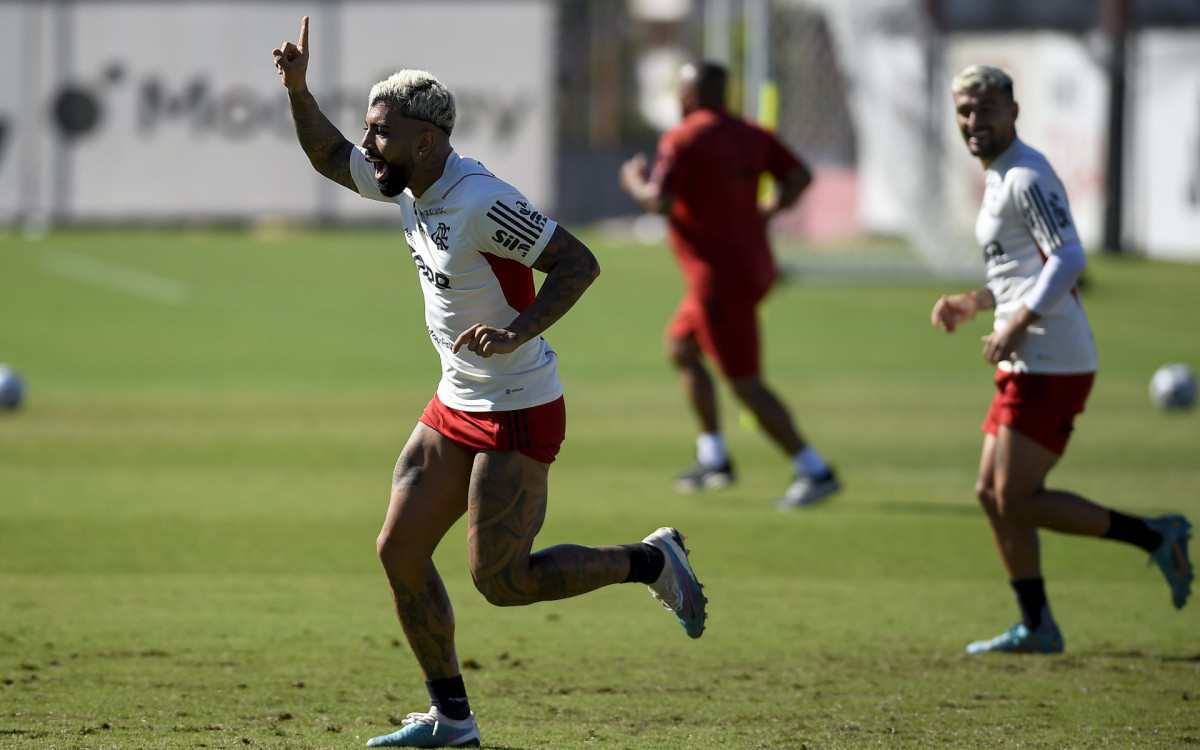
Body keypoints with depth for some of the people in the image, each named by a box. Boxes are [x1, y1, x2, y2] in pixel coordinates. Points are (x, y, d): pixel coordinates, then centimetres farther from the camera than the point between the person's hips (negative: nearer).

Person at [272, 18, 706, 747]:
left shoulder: (482, 201, -23)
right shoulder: (411, 184, 4)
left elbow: (578, 263, -23)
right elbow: (330, 157, 20)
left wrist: (517, 332, -34)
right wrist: (298, 90, 4)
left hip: (517, 413, -9)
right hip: (456, 406, 9)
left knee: (501, 580, -8)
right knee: (400, 552, 6)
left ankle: (650, 561, 11)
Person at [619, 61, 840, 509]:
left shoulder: (682, 140, -14)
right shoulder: (750, 136, 8)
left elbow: (659, 201, -22)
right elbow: (800, 176, 4)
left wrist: (633, 181, -2)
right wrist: (766, 214, 13)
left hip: (720, 277, -9)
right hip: (753, 265, 9)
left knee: (745, 383, -6)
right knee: (680, 347, 24)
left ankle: (815, 471, -9)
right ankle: (713, 458, 23)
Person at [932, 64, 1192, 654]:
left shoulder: (1026, 178, -13)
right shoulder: (1000, 179, 19)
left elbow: (1069, 258, -23)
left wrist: (1015, 326, -24)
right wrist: (973, 303, 15)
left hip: (1050, 365, -10)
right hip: (1028, 365, 10)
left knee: (1018, 501, -10)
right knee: (993, 494, 10)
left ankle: (1154, 538, -3)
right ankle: (1036, 627, 15)